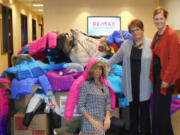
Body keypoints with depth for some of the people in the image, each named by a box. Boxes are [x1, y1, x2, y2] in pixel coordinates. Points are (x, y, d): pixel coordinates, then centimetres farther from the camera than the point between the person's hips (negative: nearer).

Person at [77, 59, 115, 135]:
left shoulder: (105, 86, 13)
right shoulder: (86, 85, -2)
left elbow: (108, 103, 13)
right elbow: (80, 106, -6)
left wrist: (107, 117, -6)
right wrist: (92, 121, -15)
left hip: (101, 125, 5)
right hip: (89, 124, -5)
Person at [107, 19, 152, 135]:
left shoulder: (150, 44, -4)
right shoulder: (127, 44, 7)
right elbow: (116, 57, 18)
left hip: (144, 84, -3)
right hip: (131, 83, 3)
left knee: (144, 109, 4)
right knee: (133, 108, 13)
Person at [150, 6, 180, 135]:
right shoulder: (157, 34, 12)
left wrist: (166, 79, -19)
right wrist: (153, 75, 10)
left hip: (165, 76, -9)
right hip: (157, 75, 9)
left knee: (161, 109, -3)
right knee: (157, 107, 15)